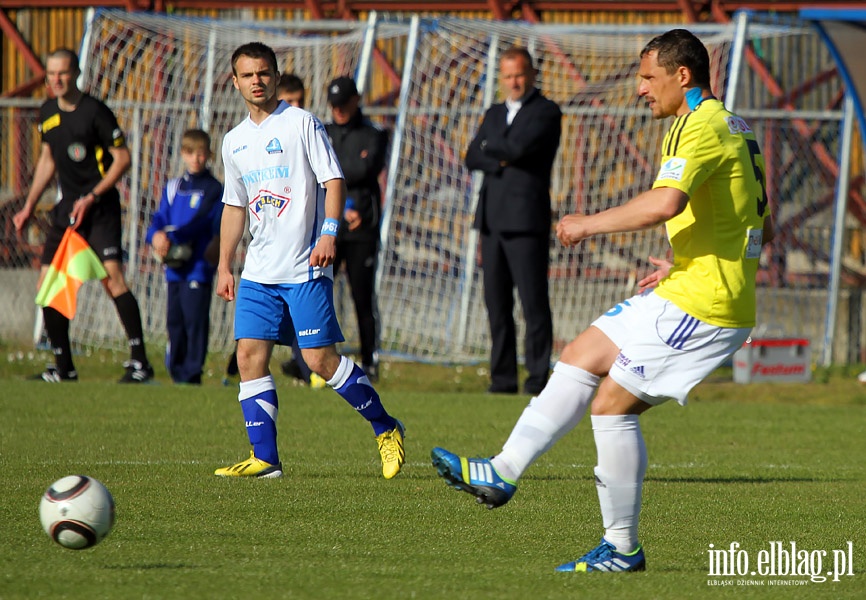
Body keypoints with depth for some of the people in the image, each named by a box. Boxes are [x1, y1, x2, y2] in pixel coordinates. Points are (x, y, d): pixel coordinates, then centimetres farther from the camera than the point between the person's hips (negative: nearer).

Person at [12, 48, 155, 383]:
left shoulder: (95, 112, -11)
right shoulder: (48, 113, 9)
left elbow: (123, 158, -10)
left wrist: (92, 198, -16)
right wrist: (29, 207, 20)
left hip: (100, 208, -7)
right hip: (66, 209, 7)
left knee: (112, 277, -21)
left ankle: (139, 361, -20)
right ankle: (64, 368, 14)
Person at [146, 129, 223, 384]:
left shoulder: (213, 189, -1)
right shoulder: (173, 187, 17)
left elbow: (200, 221, -15)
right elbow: (160, 218, 10)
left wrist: (171, 236, -25)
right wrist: (156, 234, -13)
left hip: (199, 265, -6)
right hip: (174, 267, 6)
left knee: (195, 320, -9)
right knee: (174, 320, 9)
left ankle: (192, 373, -6)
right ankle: (177, 371, 17)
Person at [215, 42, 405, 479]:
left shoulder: (301, 123, -3)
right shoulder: (235, 141, 15)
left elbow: (333, 180, -8)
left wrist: (329, 233, -21)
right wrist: (225, 266, 19)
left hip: (305, 267, -6)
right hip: (259, 273, 6)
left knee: (320, 358, -10)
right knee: (249, 355, -4)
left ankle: (386, 429, 7)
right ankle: (264, 457, 1)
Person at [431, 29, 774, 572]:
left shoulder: (702, 129, -16)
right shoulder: (732, 129, 17)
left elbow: (665, 203, -34)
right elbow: (763, 228, 23)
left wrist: (590, 224, -20)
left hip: (700, 304, -10)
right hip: (685, 291, 10)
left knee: (612, 403, -7)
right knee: (580, 358, 13)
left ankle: (623, 549, 0)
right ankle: (504, 473, 15)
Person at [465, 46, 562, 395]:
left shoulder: (546, 112, 0)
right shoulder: (495, 114, 21)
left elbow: (520, 147, -15)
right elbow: (472, 157, 11)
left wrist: (490, 145, 3)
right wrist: (502, 162, -8)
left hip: (526, 219, -7)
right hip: (492, 219, 7)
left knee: (534, 302, -9)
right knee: (497, 303, 5)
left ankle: (538, 377, -8)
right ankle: (503, 377, 8)